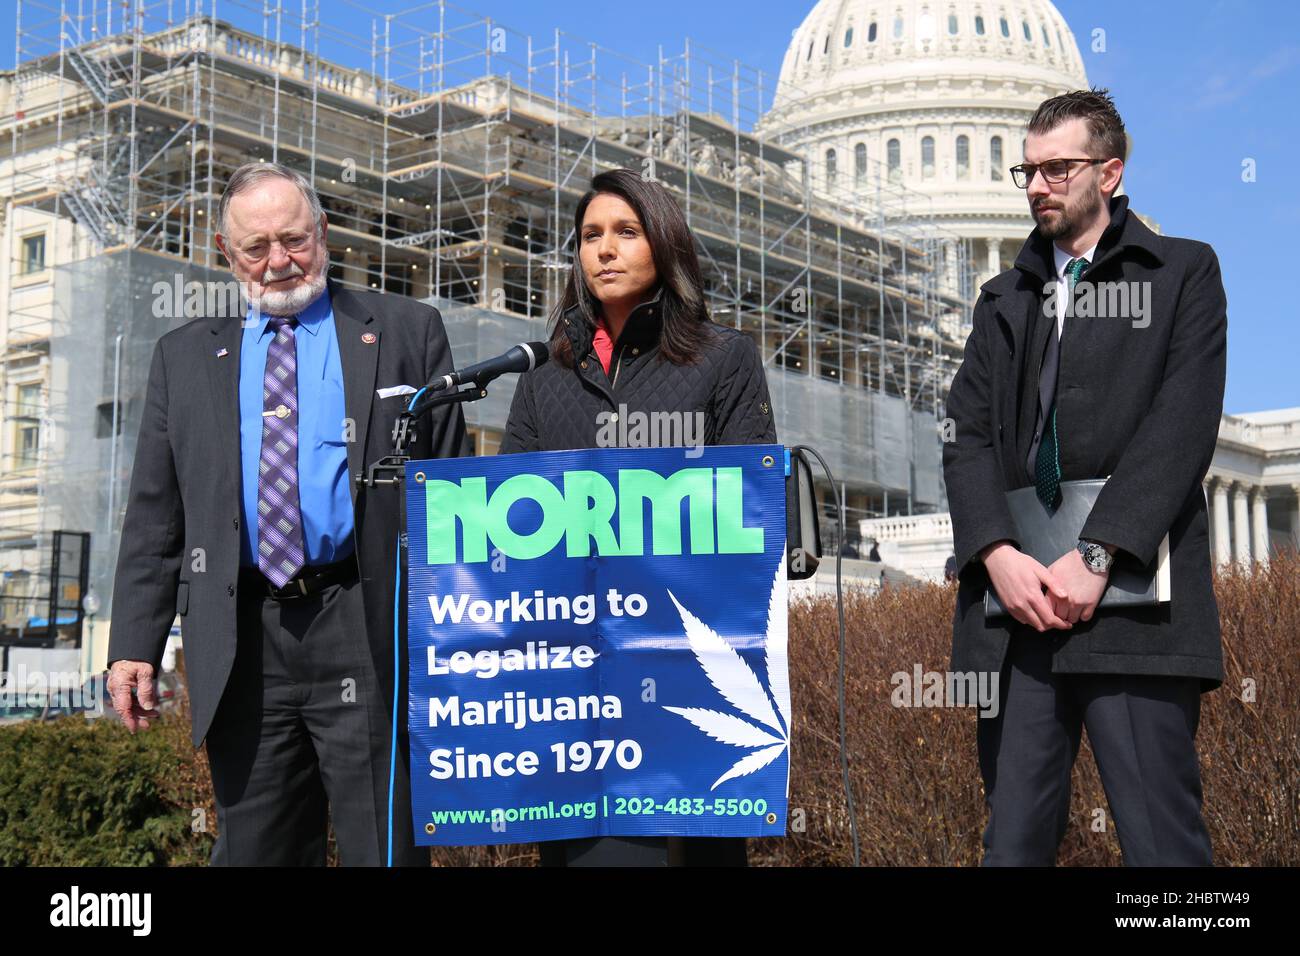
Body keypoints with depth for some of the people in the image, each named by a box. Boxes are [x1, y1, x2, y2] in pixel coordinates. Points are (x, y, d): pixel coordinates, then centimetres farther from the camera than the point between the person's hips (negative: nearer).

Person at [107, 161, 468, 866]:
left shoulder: (406, 332, 8)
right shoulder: (184, 357, 16)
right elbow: (153, 517, 13)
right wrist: (134, 645, 4)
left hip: (367, 637, -2)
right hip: (241, 645, 3)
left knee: (385, 848, 1)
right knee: (252, 851, 10)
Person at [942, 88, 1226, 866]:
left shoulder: (1182, 272, 9)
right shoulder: (1004, 300, 22)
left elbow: (1181, 427, -5)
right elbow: (969, 437, 9)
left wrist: (1096, 557, -15)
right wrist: (998, 554, -9)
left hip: (1133, 598, -4)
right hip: (1016, 603, 4)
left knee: (1161, 842, -7)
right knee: (1015, 841, 5)